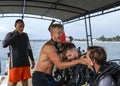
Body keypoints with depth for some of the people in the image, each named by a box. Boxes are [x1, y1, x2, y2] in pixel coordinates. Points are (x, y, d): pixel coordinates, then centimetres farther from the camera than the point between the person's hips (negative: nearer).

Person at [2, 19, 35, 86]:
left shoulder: (25, 35, 11)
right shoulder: (10, 35, -2)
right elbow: (4, 45, -21)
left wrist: (32, 60, 17)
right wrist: (16, 35, -17)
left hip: (26, 63, 4)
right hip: (15, 64, -4)